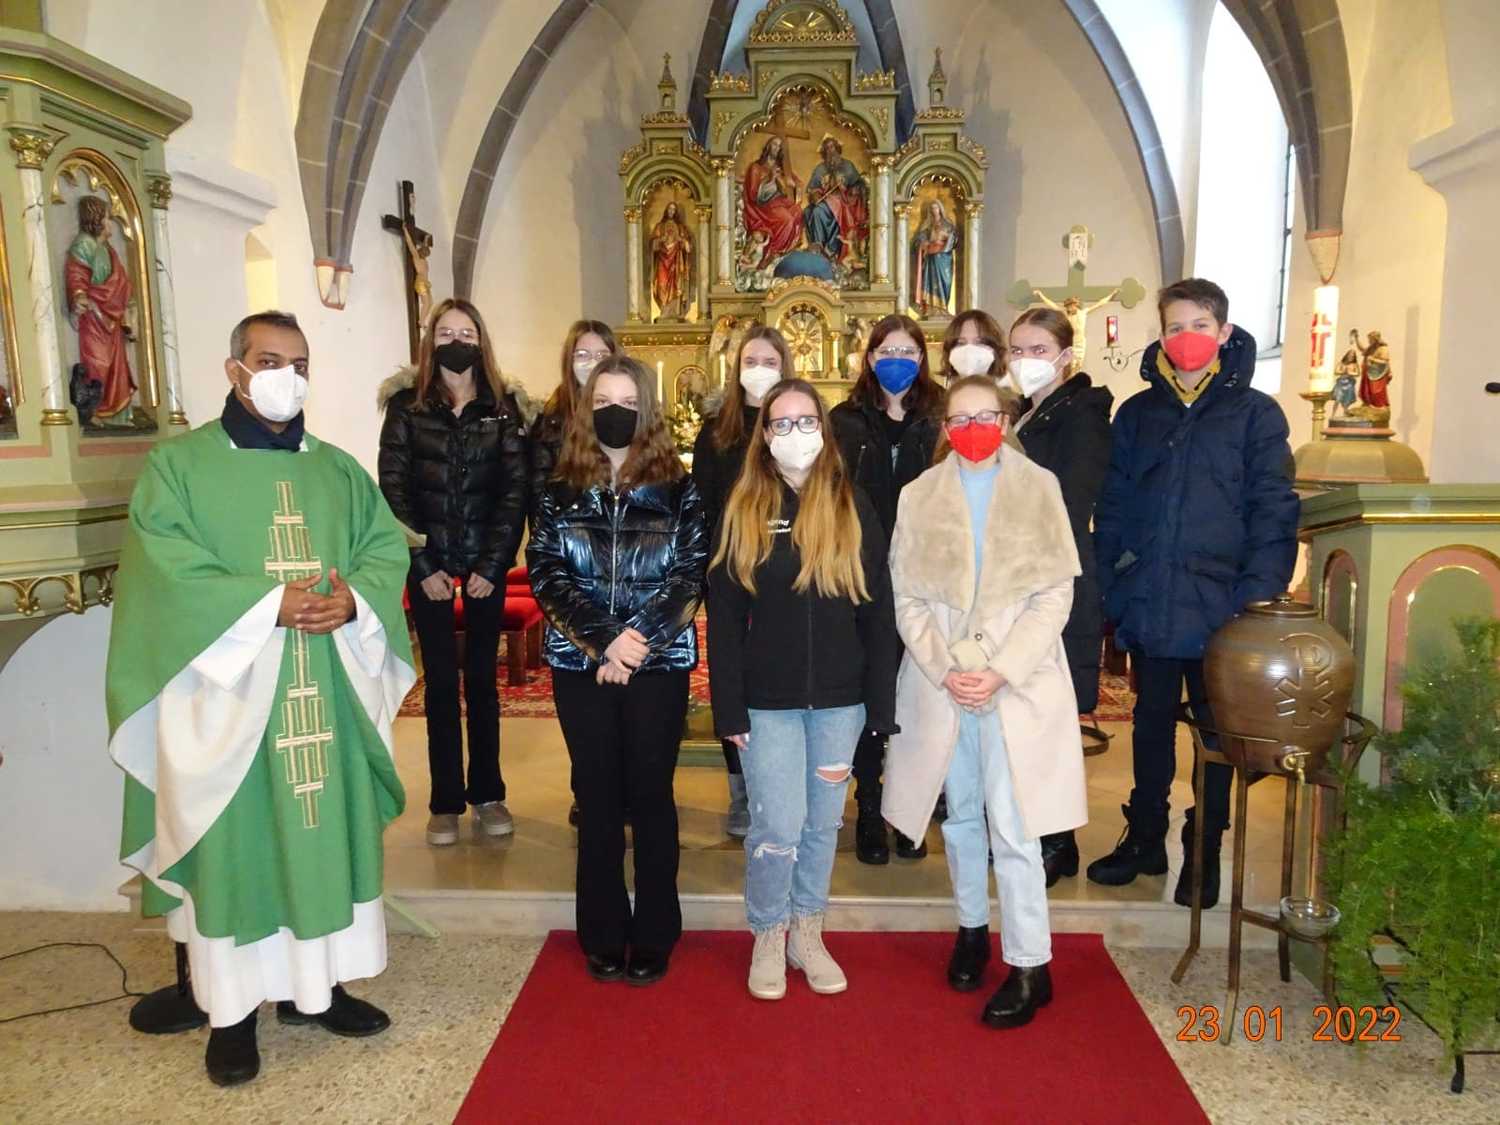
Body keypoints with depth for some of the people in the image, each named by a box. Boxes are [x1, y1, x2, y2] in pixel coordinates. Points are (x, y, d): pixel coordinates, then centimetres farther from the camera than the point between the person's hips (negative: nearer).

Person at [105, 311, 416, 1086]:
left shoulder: (338, 469, 12)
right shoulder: (177, 464, -1)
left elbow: (388, 547, 5)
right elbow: (168, 571, -12)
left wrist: (351, 600, -15)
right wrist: (269, 603, -20)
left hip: (323, 699, 4)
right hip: (227, 697, -4)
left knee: (325, 835, 11)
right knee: (233, 845, 4)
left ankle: (315, 984, 26)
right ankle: (231, 1008, 18)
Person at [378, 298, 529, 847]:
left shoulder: (502, 407, 2)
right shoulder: (406, 407, 0)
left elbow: (515, 492, -2)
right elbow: (393, 491, -3)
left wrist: (491, 566, -8)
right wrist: (424, 568, -9)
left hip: (487, 563, 1)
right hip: (429, 564, 0)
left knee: (481, 677, 8)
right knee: (440, 681, 5)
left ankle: (487, 794, 19)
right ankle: (446, 802, 14)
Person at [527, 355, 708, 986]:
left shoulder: (676, 489, 1)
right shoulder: (560, 492, 4)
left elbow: (690, 577, -5)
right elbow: (546, 577, -4)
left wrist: (639, 643, -16)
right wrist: (606, 639, -16)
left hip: (660, 664, -1)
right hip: (580, 665, 1)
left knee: (650, 796, 5)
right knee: (597, 798, 8)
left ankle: (653, 938, 18)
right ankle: (603, 937, 21)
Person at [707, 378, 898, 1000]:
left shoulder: (853, 510, 1)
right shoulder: (743, 512, 0)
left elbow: (878, 613, 1)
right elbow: (724, 618, -2)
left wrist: (879, 706, -3)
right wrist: (730, 710, -6)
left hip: (839, 698, 1)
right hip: (768, 701, -1)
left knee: (823, 824, 13)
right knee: (776, 829, -1)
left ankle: (807, 934, 33)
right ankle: (767, 938, 24)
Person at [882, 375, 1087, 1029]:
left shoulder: (1038, 488, 1)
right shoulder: (919, 495, 6)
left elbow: (1054, 593, -3)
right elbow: (907, 597, 3)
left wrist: (1001, 671, -12)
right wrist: (945, 670, -10)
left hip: (1019, 682, -2)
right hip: (940, 685, 2)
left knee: (1013, 827, -4)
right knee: (961, 817, 14)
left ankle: (1029, 966, 7)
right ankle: (972, 928, 32)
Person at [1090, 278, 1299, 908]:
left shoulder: (1255, 414, -1)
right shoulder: (1137, 413, 7)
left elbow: (1273, 513, -6)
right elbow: (1112, 507, 6)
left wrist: (1258, 598, -14)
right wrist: (1107, 589, -1)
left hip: (1219, 608, -2)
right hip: (1147, 606, 3)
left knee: (1217, 729, 12)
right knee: (1151, 722, 16)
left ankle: (1205, 851, 27)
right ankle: (1144, 838, 31)